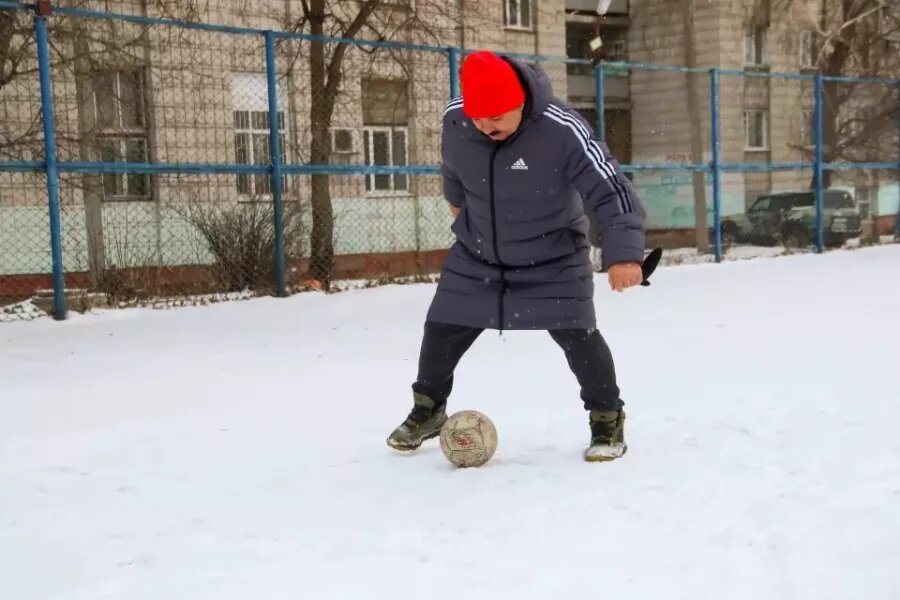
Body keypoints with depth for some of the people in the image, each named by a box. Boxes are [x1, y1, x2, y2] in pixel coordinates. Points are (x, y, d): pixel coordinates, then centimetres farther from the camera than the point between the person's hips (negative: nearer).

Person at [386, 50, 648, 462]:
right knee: (441, 329, 6)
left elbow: (610, 189, -32)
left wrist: (623, 253, -44)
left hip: (553, 259, -4)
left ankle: (607, 418, 10)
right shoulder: (454, 119, -17)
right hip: (477, 253, 4)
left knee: (575, 333, -13)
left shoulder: (562, 130, -32)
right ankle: (427, 410, 31)